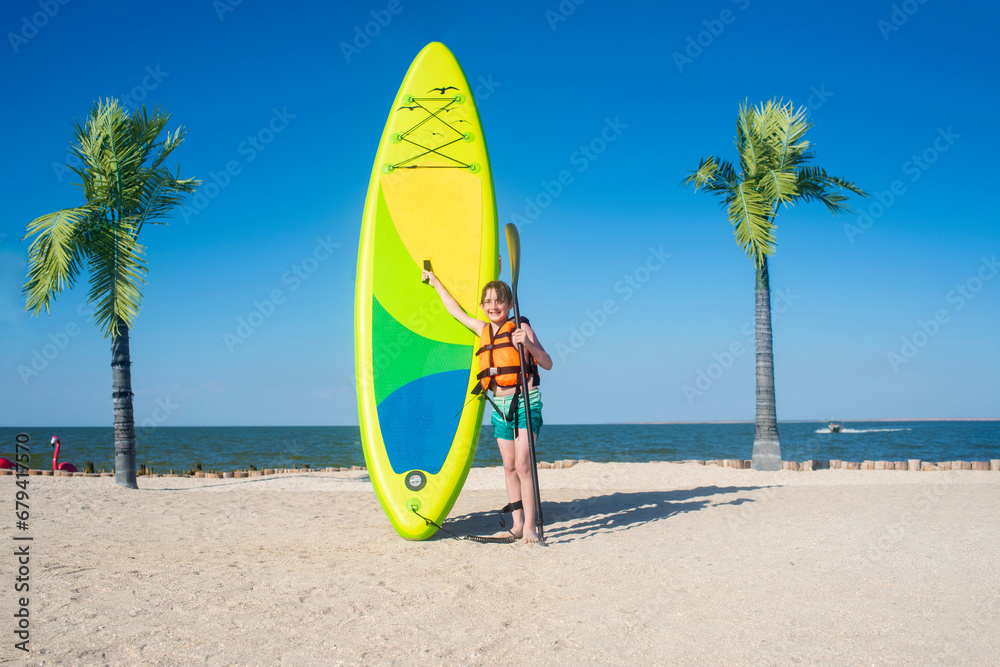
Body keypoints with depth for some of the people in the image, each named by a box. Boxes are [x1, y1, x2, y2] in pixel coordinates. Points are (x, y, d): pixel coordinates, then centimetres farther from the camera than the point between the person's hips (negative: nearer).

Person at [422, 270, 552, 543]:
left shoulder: (520, 328, -5)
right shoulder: (483, 330, 11)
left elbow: (547, 364, -9)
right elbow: (456, 311, 25)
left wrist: (527, 344, -26)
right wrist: (435, 282, 32)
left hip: (525, 402, -6)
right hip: (500, 406, 6)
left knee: (523, 465, -13)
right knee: (509, 467, 6)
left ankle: (530, 527, -13)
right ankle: (517, 525, 11)